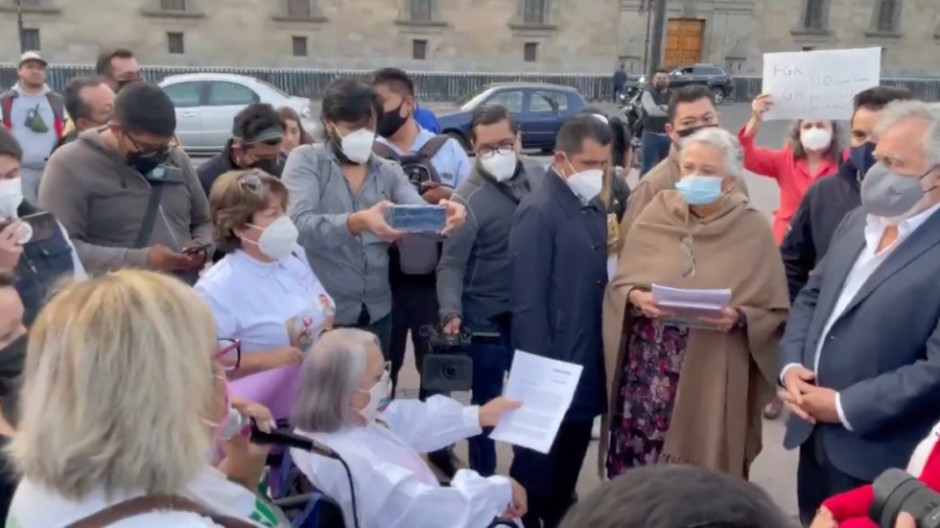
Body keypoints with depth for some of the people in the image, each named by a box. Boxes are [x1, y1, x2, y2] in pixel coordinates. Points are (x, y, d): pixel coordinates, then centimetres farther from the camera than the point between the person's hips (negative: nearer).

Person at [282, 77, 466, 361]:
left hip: (377, 312, 4)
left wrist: (441, 214, -33)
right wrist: (357, 222, -40)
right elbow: (300, 225, -21)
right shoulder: (305, 160, -4)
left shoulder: (389, 172, 8)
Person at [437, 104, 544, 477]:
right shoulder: (468, 198, -19)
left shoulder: (538, 174, -2)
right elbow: (451, 264, -19)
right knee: (488, 400, 9)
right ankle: (483, 480, 27)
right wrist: (452, 313, -33)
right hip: (487, 317, -5)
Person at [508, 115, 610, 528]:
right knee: (536, 467, 8)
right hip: (553, 367, -8)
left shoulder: (594, 207, 9)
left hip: (587, 366, 8)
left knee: (569, 465, 21)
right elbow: (527, 303, -19)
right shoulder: (539, 212, -16)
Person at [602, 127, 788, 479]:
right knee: (638, 470, 6)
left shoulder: (753, 229, -2)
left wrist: (739, 318, -19)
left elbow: (775, 312, 0)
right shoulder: (655, 214, 3)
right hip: (649, 374, 2)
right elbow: (621, 283, 7)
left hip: (711, 380, -1)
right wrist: (636, 297, -13)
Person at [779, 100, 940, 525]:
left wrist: (844, 406, -17)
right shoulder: (858, 221, 8)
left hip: (877, 457, -7)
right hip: (814, 435, 7)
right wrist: (791, 367, -3)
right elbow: (810, 297, 13)